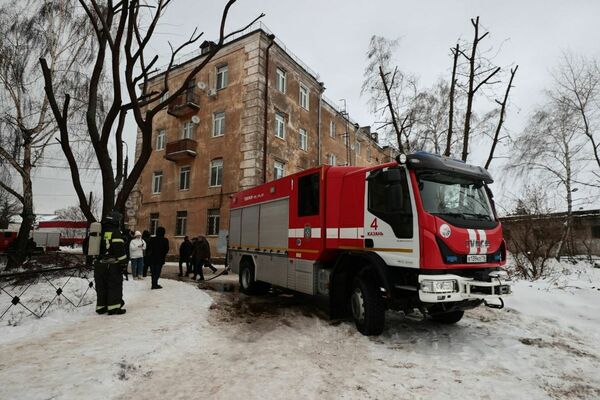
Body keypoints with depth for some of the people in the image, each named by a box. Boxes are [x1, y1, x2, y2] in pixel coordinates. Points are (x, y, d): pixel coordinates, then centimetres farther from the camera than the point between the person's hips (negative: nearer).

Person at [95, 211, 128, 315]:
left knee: (101, 286, 14)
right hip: (112, 265, -7)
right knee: (115, 286, -2)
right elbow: (120, 250, -17)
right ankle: (114, 307, -3)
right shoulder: (115, 233, -11)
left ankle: (101, 307, 19)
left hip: (98, 264, 7)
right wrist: (123, 262, -11)